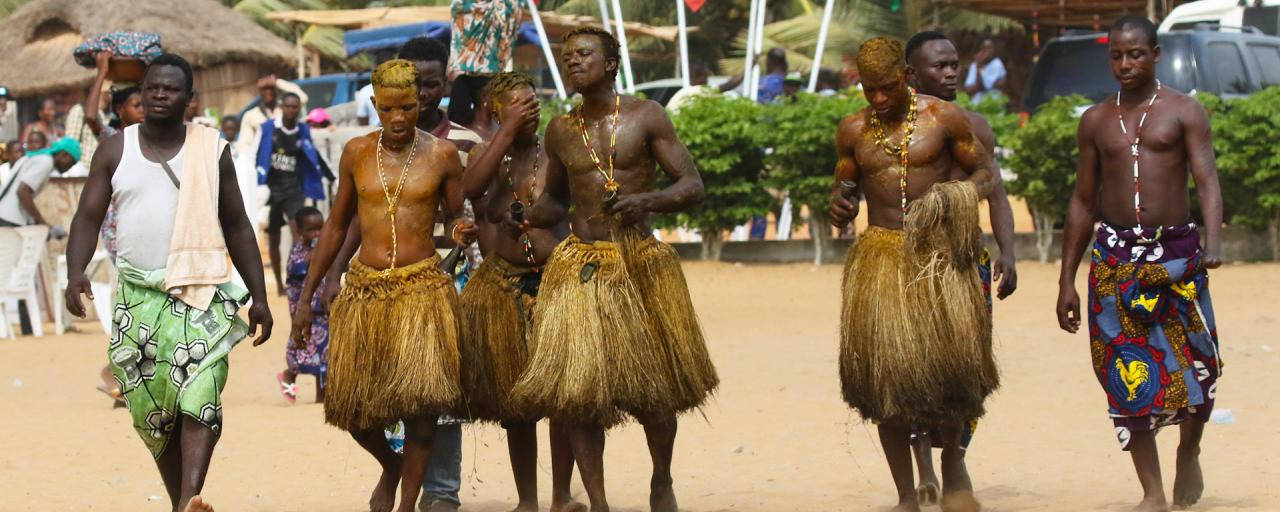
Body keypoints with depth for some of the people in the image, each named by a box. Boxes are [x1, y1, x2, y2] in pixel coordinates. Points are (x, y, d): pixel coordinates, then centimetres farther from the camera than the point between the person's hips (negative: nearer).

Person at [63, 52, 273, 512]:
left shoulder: (212, 150, 4)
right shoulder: (115, 150, 6)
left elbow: (237, 226, 10)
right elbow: (88, 216, 2)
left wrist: (258, 296, 6)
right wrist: (75, 272, -17)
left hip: (201, 292, -2)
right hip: (138, 297, 2)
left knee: (200, 396, -21)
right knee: (153, 410, 3)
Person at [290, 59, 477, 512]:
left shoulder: (441, 155, 2)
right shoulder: (357, 152, 7)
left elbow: (454, 219, 10)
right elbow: (336, 226, 14)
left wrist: (462, 231, -16)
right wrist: (306, 298, 14)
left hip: (421, 287, -2)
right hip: (365, 288, 2)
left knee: (420, 398, -15)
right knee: (352, 407, 2)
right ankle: (391, 465, 33)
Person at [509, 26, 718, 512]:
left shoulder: (646, 117, 0)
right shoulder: (560, 130, 10)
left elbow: (692, 186, -3)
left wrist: (647, 200, -22)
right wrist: (525, 218, 2)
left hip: (639, 263, -2)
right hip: (579, 267, 2)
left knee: (653, 385, 4)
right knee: (576, 388, -8)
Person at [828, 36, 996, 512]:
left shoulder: (944, 118, 1)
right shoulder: (853, 129, 8)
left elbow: (982, 170, 8)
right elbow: (844, 185, 18)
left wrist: (960, 197, -12)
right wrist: (839, 203, -6)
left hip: (937, 252, -2)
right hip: (879, 254, 2)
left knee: (949, 361, -13)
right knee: (885, 373, -2)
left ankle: (953, 467, 13)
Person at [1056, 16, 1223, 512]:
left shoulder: (1184, 112, 2)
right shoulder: (1095, 121, 12)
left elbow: (1208, 182, -9)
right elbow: (1083, 202, 16)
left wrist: (1213, 241, -28)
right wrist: (1066, 281, 13)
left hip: (1176, 252, -2)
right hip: (1115, 255, 2)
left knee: (1194, 366, 0)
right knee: (1128, 375, -3)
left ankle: (1189, 453, 30)